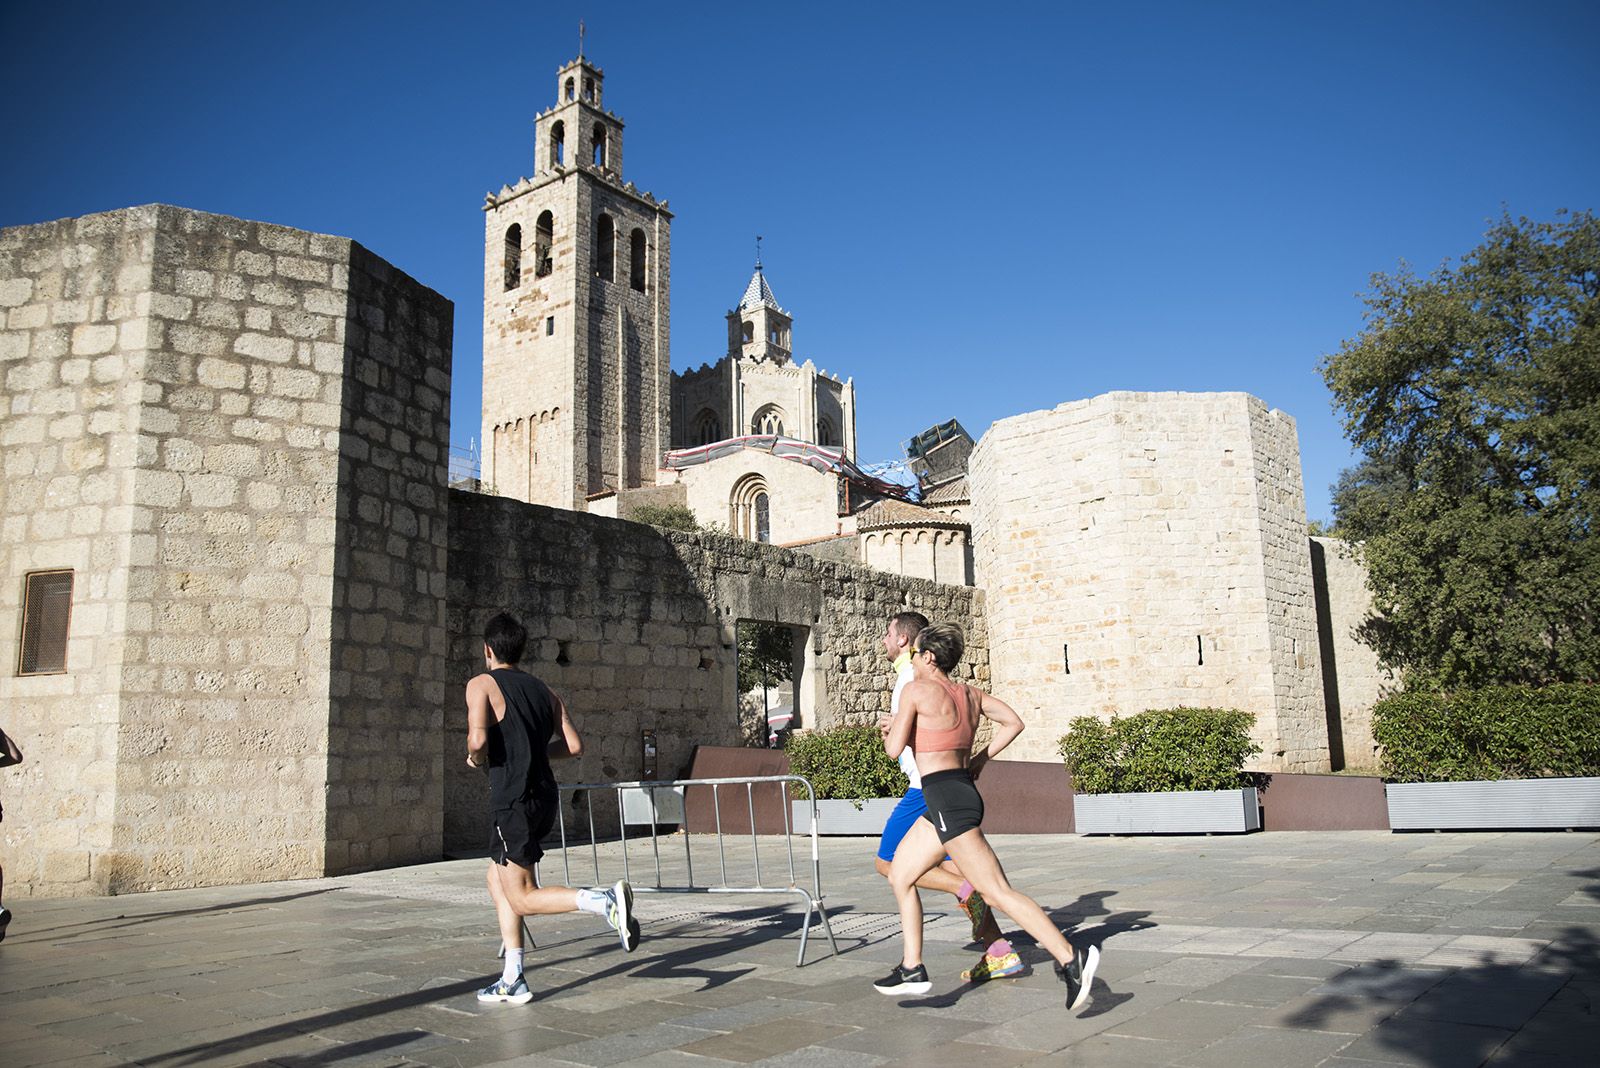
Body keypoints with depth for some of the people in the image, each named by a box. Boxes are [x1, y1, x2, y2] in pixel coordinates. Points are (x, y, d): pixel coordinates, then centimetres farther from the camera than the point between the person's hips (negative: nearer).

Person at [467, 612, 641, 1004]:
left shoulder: (482, 685, -5)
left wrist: (476, 758, 1)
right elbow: (574, 745, 9)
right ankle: (512, 980, 19)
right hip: (545, 797, 8)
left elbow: (478, 740, -21)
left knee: (523, 898, -2)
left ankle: (606, 900, -23)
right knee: (498, 882, 20)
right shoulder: (543, 690, 14)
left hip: (514, 801, -8)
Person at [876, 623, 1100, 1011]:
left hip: (946, 801, -10)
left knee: (998, 892, -11)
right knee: (900, 876, 18)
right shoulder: (970, 694, 13)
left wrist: (890, 732, 15)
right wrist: (978, 761, 19)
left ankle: (1070, 960, -13)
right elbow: (1014, 723, 15)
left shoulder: (916, 690, -8)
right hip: (963, 789, 10)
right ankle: (912, 970, 20)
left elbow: (894, 748, -7)